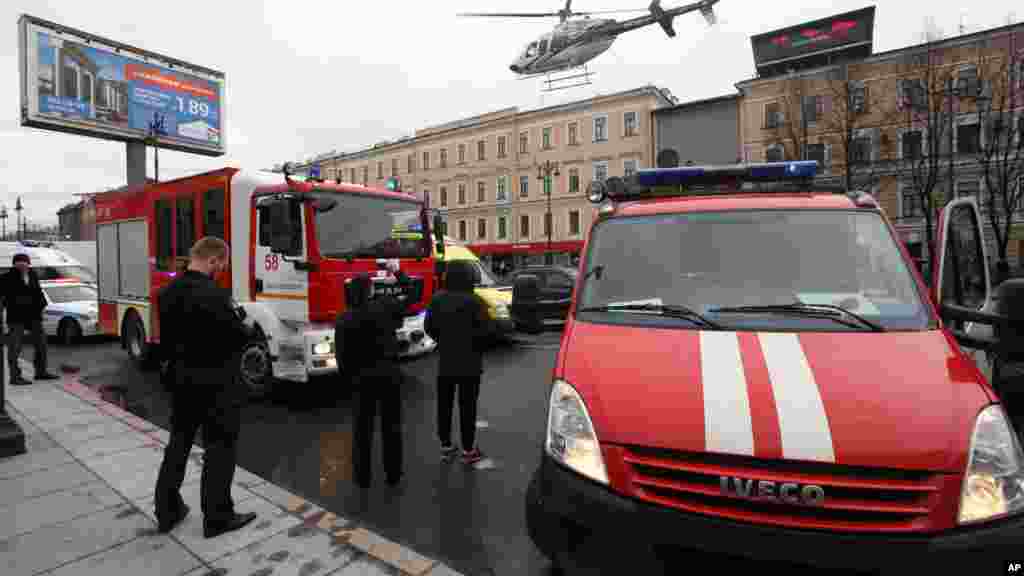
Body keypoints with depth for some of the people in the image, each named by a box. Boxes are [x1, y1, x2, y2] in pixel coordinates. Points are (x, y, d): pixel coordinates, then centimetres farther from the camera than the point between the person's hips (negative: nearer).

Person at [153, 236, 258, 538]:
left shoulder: (167, 292, 2)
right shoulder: (214, 295, -24)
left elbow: (166, 336, 10)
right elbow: (238, 336, -19)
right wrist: (244, 327, 0)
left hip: (180, 378, 8)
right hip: (216, 383, -8)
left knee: (179, 442, 19)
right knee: (220, 447, 4)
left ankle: (167, 511, 30)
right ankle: (217, 518, 14)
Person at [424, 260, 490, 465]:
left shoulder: (437, 299, -3)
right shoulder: (474, 301, -16)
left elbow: (429, 327, 1)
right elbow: (482, 331, -16)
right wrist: (477, 350, 3)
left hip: (445, 361, 4)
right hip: (469, 363, -4)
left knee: (444, 404, 13)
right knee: (467, 406, 4)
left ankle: (446, 446, 23)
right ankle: (468, 449, 13)